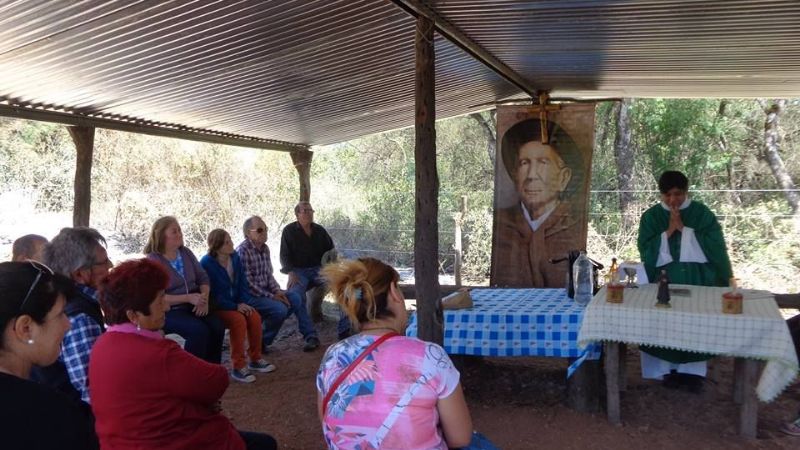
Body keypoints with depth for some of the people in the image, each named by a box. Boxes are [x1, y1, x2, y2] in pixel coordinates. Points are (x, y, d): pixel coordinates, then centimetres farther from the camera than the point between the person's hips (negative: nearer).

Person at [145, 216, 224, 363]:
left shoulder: (186, 253, 8)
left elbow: (203, 278, 10)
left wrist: (204, 298, -11)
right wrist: (188, 298, -23)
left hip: (193, 306, 6)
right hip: (167, 311, -5)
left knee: (217, 326, -20)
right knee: (200, 330, -30)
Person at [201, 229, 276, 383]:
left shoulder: (235, 257, 2)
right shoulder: (206, 263, -16)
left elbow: (242, 283, 6)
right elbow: (213, 294, -19)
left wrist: (243, 302, -11)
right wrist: (235, 307, -22)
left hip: (235, 304, 6)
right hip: (216, 308, -6)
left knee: (255, 317, -21)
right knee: (239, 320, -31)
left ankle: (255, 359, -4)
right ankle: (238, 367, -23)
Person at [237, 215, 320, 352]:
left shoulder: (264, 248, 7)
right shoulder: (243, 251, -20)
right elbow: (247, 283, -23)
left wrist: (277, 291, -6)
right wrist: (271, 296, -19)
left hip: (265, 291, 9)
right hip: (249, 295, -8)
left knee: (295, 298, 0)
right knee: (279, 308, -26)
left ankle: (310, 336, 9)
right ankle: (261, 342, -5)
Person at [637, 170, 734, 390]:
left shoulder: (702, 213, 1)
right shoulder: (651, 216, 2)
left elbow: (715, 245, -8)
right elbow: (645, 250, -4)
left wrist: (684, 229, -13)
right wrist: (668, 231, -14)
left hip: (697, 280, 0)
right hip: (664, 280, 0)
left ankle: (693, 370, 11)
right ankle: (669, 369, 7)